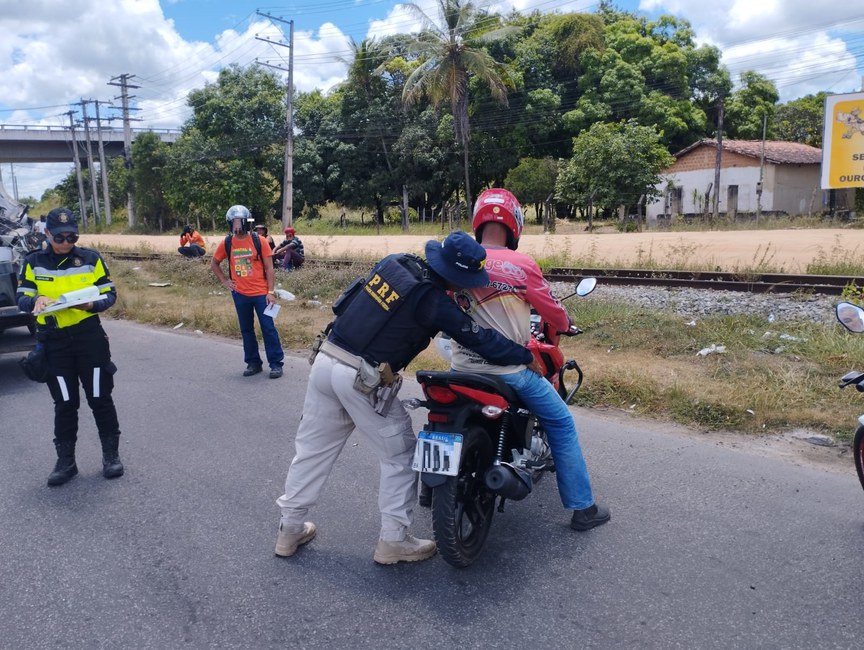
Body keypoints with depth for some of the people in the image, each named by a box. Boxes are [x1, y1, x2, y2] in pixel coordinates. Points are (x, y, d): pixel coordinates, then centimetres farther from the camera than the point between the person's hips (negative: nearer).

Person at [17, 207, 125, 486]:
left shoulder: (91, 258, -1)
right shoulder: (33, 262, 2)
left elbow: (109, 294, 1)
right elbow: (22, 298, 1)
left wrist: (92, 304, -19)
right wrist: (37, 300, -22)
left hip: (90, 337, -1)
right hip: (53, 342, 1)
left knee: (100, 398, 5)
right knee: (65, 404, 8)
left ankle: (111, 454, 19)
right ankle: (65, 461, 20)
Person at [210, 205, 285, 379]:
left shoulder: (259, 241, -7)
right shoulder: (226, 243, 0)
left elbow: (269, 268, -5)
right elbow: (214, 263, 17)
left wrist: (271, 291, -10)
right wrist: (224, 281, 6)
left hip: (261, 293, -3)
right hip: (240, 295, 3)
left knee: (268, 328, -2)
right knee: (246, 330, 10)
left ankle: (276, 363, 5)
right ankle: (253, 363, 22)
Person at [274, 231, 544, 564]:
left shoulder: (395, 261, 4)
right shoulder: (434, 302, -15)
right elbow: (481, 340, -10)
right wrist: (527, 356, 4)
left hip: (325, 358, 8)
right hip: (363, 381, -7)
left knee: (313, 448, 18)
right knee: (400, 456, 10)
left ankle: (290, 529, 31)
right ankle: (393, 540, 17)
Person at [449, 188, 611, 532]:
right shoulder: (521, 264, -11)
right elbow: (553, 311, -1)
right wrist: (564, 324, 22)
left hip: (463, 367, 4)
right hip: (509, 370, -4)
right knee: (561, 425, 13)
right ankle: (583, 507, 17)